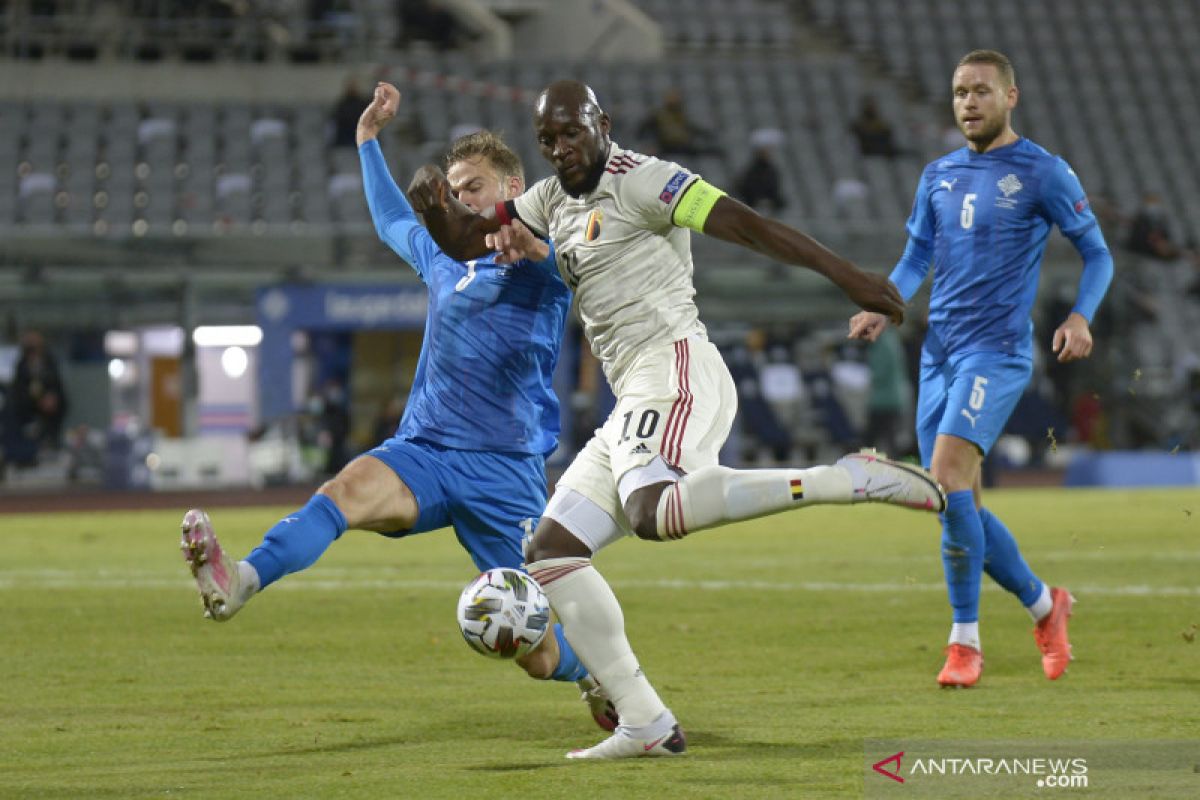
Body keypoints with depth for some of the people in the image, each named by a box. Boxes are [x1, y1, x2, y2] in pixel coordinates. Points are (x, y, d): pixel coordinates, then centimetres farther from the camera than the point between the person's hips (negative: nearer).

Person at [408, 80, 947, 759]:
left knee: (655, 513, -36)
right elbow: (463, 241, 28)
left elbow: (749, 226, -11)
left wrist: (848, 276, -19)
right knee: (551, 553, 5)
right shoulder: (553, 200, 22)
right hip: (635, 405, 9)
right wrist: (439, 204, 4)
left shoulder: (637, 179, -3)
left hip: (674, 367, -9)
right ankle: (646, 726, 1)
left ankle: (848, 480, -31)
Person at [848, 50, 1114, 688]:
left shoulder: (1042, 173, -1)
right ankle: (1044, 605, 24)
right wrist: (883, 308, 0)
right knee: (958, 506, 4)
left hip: (997, 350, -7)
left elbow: (1097, 253, 4)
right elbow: (915, 259, 20)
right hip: (938, 349, 7)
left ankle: (965, 641, -14)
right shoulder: (938, 176, 15)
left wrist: (1080, 317, -13)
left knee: (949, 478, -22)